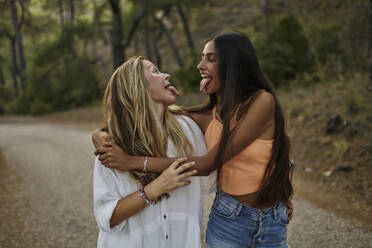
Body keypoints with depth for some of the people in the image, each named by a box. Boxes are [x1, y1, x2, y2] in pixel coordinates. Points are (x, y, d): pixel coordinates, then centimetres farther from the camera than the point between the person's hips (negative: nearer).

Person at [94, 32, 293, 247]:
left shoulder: (262, 101, -19)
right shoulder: (205, 116, -4)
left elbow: (208, 164, -23)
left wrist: (133, 162, -23)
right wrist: (103, 135, -14)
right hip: (228, 222, 3)